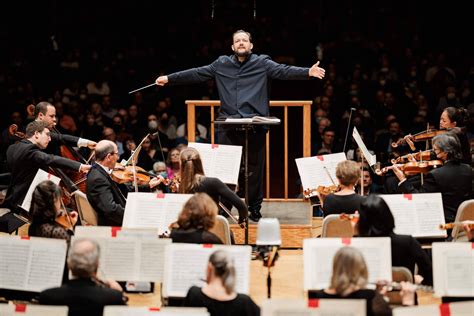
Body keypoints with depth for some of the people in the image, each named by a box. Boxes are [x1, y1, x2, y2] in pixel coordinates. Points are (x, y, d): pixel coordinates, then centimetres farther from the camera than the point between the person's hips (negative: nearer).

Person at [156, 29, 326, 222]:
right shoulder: (221, 65, 12)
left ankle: (255, 209, 13)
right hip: (228, 126, 2)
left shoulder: (262, 63, 4)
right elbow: (196, 74, 15)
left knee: (255, 169, 3)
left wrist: (308, 72, -24)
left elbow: (284, 71, -8)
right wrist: (169, 79, 13)